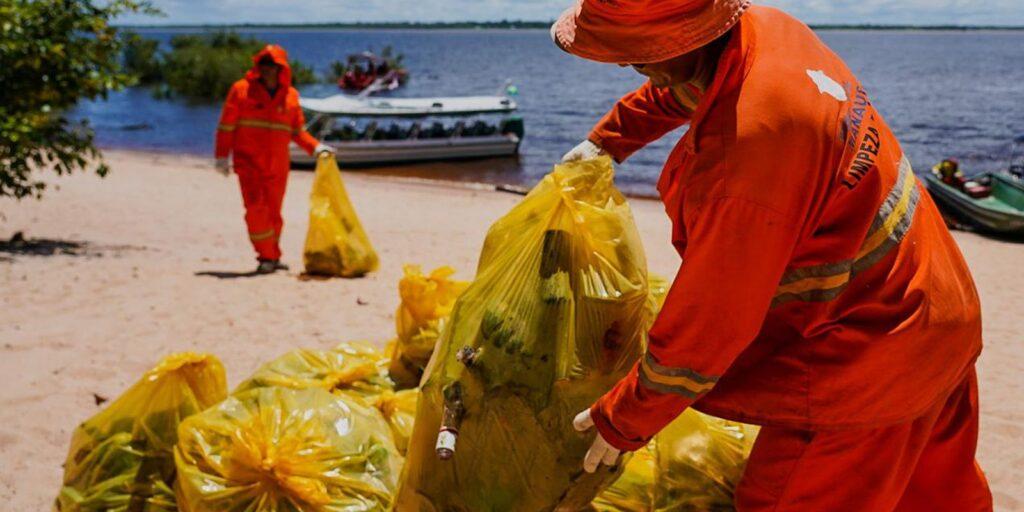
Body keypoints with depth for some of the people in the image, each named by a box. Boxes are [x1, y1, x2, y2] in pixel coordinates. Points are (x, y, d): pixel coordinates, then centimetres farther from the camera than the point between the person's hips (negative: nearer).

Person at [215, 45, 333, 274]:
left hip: (278, 165, 3)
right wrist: (222, 156, -6)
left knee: (274, 212, 10)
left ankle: (273, 257, 24)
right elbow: (226, 125, 0)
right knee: (256, 208, -13)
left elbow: (298, 130, 15)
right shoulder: (242, 89, -1)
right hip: (248, 160, -3)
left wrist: (315, 146, -1)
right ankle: (266, 257, -5)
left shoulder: (290, 95, 8)